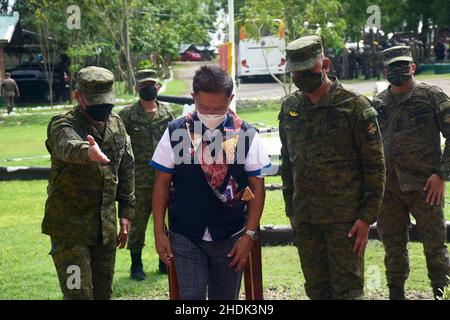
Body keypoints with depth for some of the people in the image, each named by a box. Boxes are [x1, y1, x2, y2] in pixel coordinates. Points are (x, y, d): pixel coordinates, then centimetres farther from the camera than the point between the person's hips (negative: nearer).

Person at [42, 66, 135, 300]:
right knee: (79, 294, -9)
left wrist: (126, 211, 11)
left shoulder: (116, 124, 6)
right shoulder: (62, 125, -14)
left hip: (106, 228, 6)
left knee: (103, 294, 12)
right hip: (70, 229, -6)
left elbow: (126, 169, 15)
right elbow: (68, 147, -39)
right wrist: (87, 152, -61)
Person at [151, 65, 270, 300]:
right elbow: (162, 184, 2)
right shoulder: (176, 132, -4)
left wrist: (249, 235, -4)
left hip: (231, 237, 1)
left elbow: (257, 186, -1)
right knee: (191, 296, -4)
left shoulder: (246, 135, -4)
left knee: (226, 297, 11)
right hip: (186, 238, -1)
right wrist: (159, 233, -1)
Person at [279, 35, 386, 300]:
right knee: (317, 289, 11)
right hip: (305, 218, 5)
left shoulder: (355, 106, -8)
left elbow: (375, 166, -7)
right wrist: (291, 211, 14)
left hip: (344, 218, -5)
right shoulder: (289, 108, 9)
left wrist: (367, 217, -11)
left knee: (348, 290, -2)